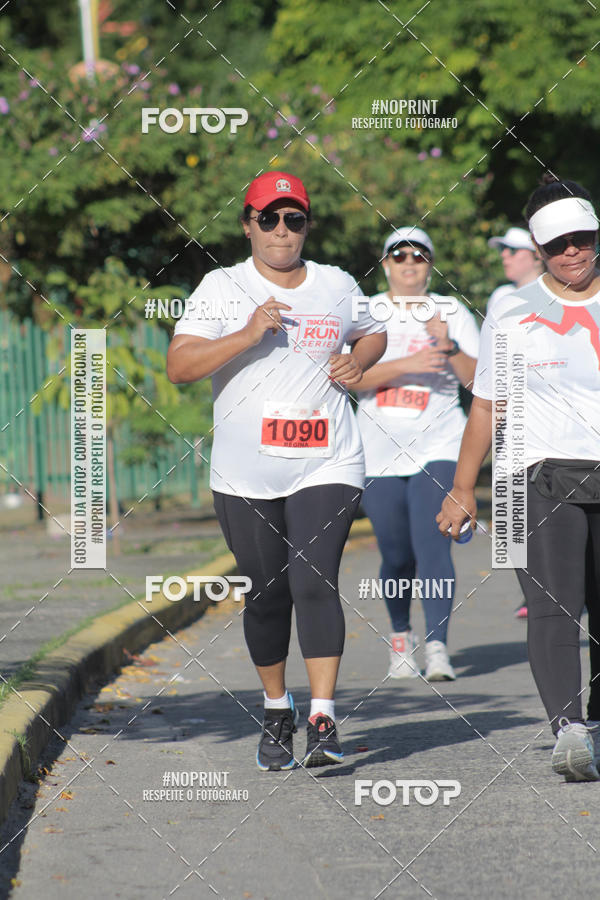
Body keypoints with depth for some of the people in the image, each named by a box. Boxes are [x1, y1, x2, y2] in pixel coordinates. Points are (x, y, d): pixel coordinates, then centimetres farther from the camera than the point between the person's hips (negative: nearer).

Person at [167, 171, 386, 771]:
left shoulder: (338, 286, 9)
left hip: (326, 467, 0)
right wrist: (248, 334, -21)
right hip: (245, 474, 0)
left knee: (314, 583, -15)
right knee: (266, 595, 6)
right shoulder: (222, 288, 0)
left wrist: (359, 360, 5)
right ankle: (276, 712, 26)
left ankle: (323, 723, -17)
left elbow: (371, 333, 28)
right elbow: (178, 367, -10)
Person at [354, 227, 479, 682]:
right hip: (381, 452, 1)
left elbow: (478, 379, -1)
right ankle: (400, 635, 30)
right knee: (396, 555, 5)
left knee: (432, 544, -16)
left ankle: (437, 648, -20)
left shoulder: (452, 312, 7)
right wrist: (408, 364, -18)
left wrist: (449, 347, -18)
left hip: (438, 448, -1)